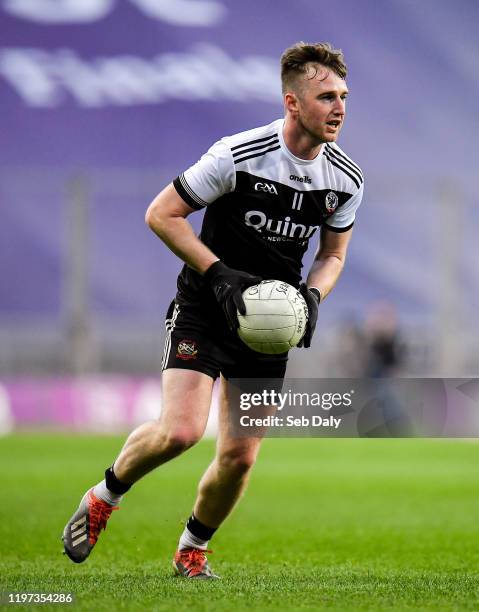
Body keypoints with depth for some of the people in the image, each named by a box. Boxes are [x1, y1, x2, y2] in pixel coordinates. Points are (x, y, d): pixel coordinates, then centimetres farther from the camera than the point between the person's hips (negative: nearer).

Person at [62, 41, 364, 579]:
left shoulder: (346, 179, -3)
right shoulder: (237, 156, -20)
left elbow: (333, 253, 14)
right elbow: (161, 214, -12)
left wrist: (312, 296, -7)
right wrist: (219, 274, -20)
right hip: (205, 310, -5)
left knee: (240, 457, 1)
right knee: (181, 430, -21)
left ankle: (192, 550, 27)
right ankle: (104, 496, 8)